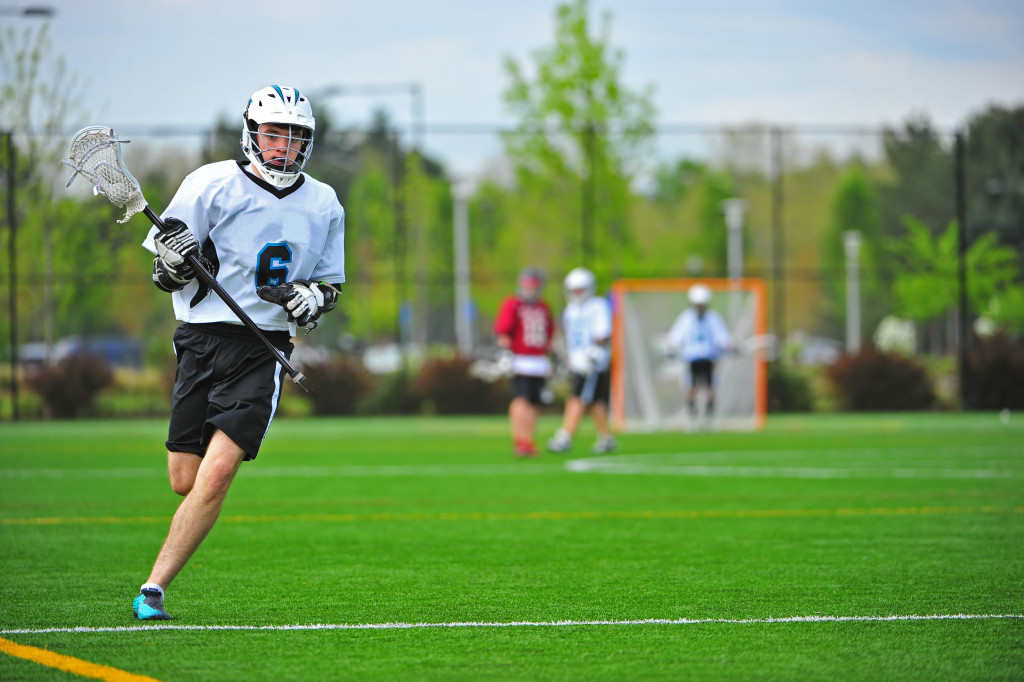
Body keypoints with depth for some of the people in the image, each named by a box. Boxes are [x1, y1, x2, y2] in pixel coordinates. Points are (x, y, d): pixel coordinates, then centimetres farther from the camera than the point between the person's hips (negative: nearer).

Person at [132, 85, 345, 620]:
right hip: (202, 339, -1)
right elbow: (165, 275, 2)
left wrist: (311, 297, -2)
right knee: (185, 481, -3)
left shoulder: (323, 205, 10)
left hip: (264, 350, 1)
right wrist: (171, 261, -21)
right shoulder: (212, 184, -1)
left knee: (217, 472, -17)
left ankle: (154, 588, -14)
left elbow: (331, 284, 20)